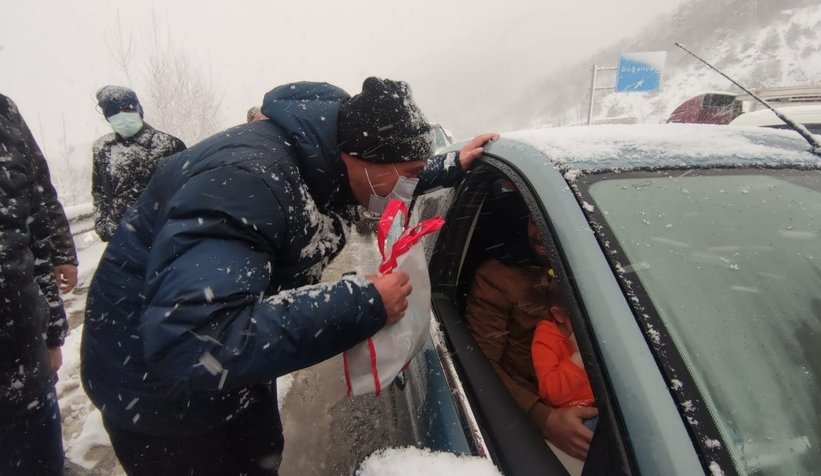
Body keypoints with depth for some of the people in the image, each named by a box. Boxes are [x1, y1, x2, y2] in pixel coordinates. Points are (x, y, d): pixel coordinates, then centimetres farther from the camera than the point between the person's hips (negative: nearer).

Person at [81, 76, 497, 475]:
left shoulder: (329, 160, -9)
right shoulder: (246, 178, -37)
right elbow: (190, 340, -46)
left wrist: (451, 168, 7)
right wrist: (361, 305, -41)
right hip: (154, 389, -7)